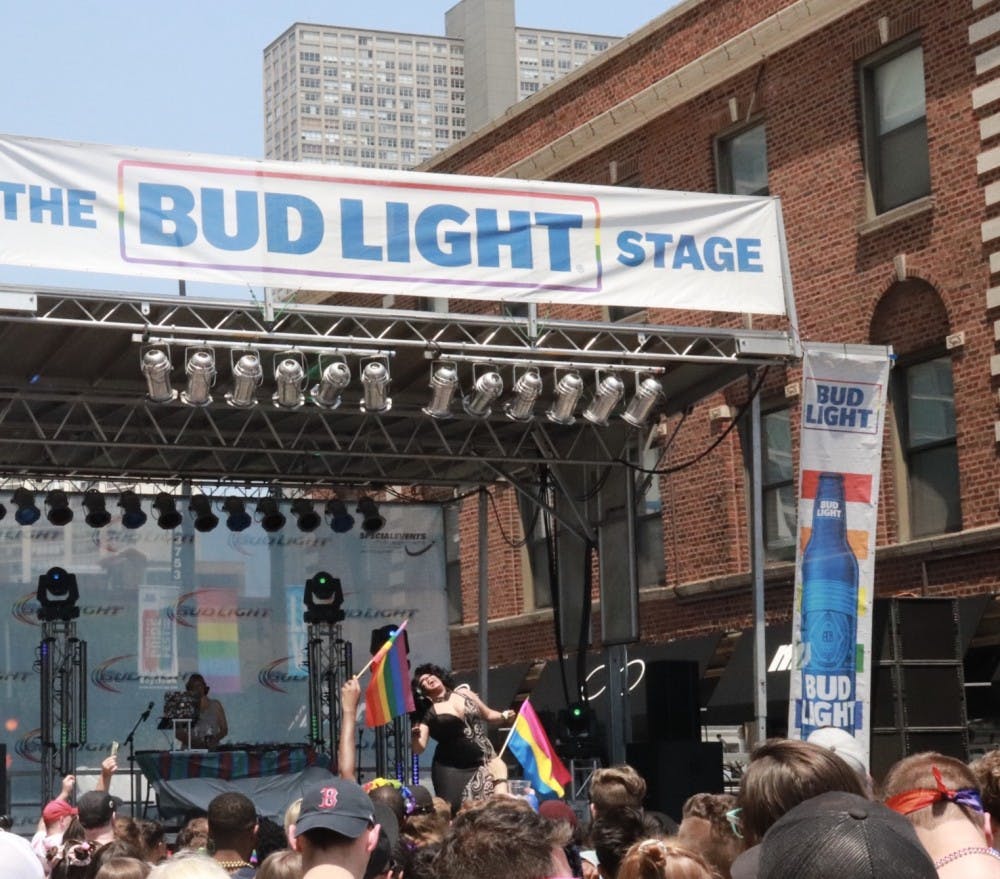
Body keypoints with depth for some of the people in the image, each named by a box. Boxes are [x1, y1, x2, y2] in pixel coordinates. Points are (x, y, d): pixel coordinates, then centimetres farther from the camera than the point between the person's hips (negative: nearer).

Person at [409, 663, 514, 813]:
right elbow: (418, 749, -8)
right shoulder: (428, 714, -1)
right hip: (453, 770, -2)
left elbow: (488, 715, 20)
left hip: (483, 762, 2)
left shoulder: (463, 693, 9)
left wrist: (503, 716, 0)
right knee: (454, 810, -15)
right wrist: (415, 736, -30)